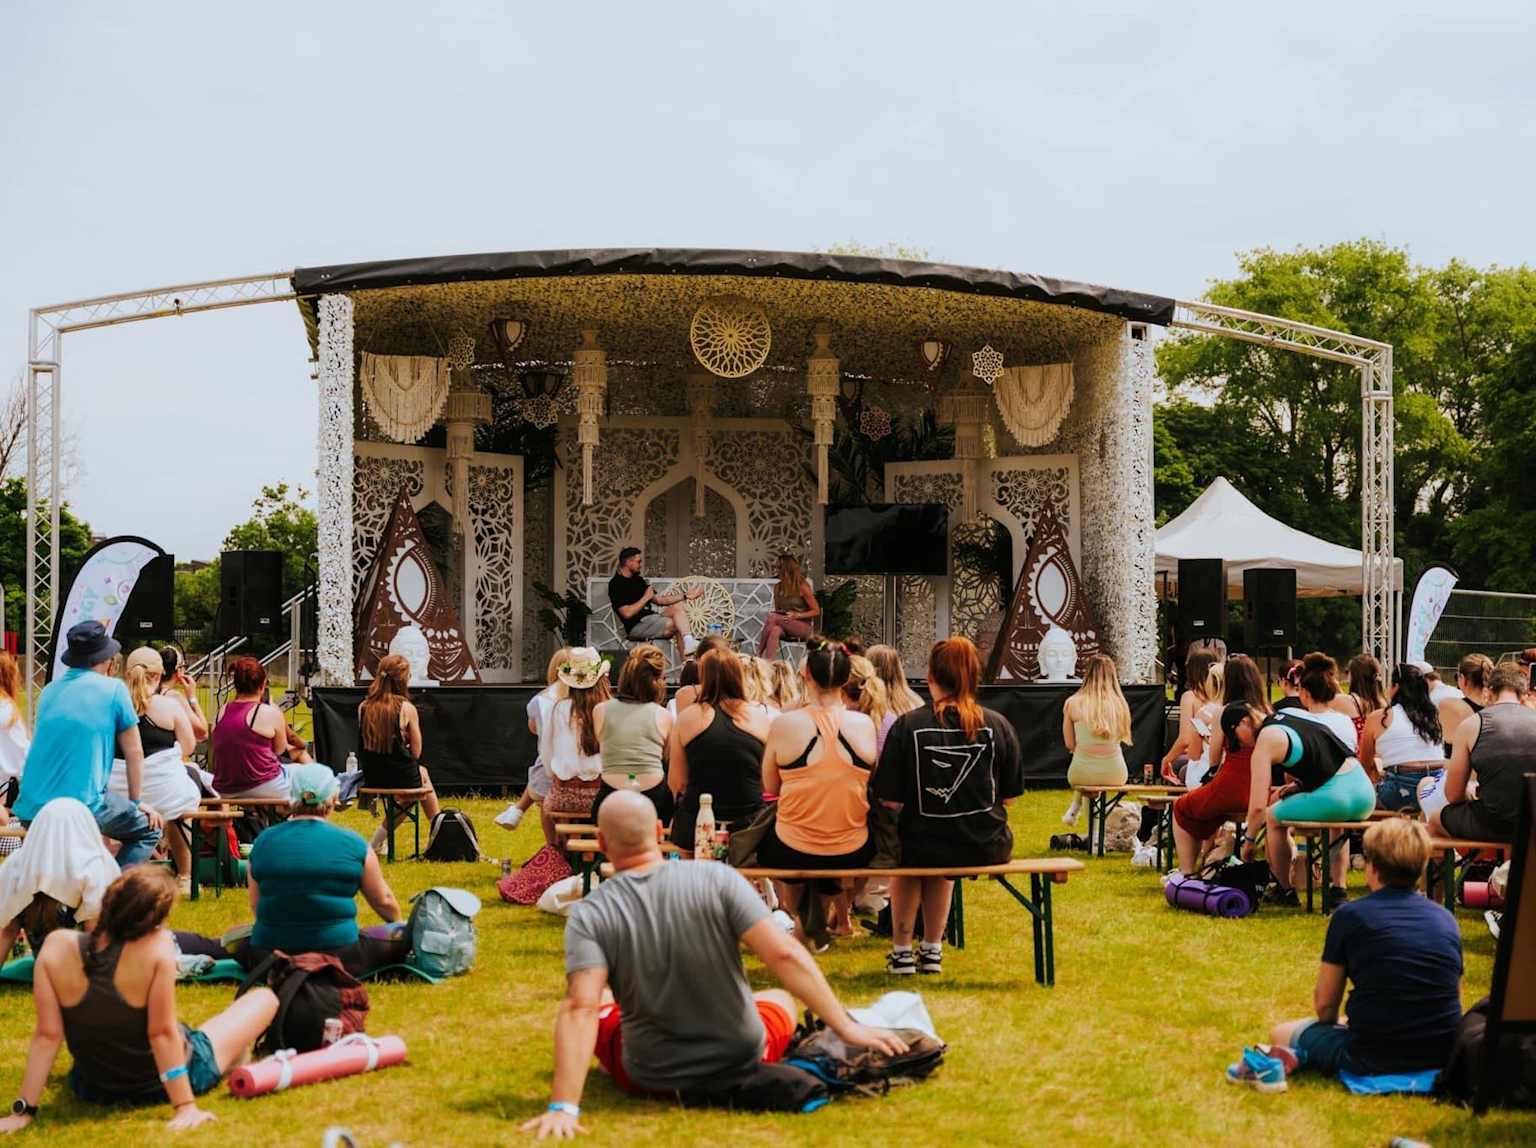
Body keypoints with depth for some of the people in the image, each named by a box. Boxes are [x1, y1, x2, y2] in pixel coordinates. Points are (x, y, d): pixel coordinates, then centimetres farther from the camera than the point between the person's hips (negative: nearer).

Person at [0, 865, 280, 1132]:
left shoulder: (56, 946, -21)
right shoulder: (158, 946, -29)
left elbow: (46, 1035, -18)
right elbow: (163, 1033, -27)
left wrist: (23, 1110, -12)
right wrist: (186, 1107, -22)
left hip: (92, 1090, 4)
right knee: (265, 998, 14)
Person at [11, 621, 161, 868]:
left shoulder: (49, 691, 14)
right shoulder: (113, 689, -2)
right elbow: (134, 753, 3)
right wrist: (136, 801, 15)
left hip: (30, 810, 6)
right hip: (81, 807, -6)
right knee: (150, 829, 13)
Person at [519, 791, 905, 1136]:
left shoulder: (590, 914, -16)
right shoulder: (717, 879, -15)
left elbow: (580, 1008, -26)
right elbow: (784, 954, -20)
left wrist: (563, 1108, -29)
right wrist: (847, 1027, -14)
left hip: (651, 1077, 0)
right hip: (742, 1056, 0)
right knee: (781, 998, 33)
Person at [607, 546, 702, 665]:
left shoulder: (638, 579, 18)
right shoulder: (616, 584, -10)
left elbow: (658, 600, 21)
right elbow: (627, 613, -19)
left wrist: (686, 596, 15)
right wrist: (646, 598, -10)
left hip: (650, 618, 9)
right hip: (636, 625, -9)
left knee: (677, 605, -9)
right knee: (679, 624, -20)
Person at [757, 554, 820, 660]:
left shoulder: (802, 587, -8)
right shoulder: (777, 587, 9)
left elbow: (816, 611, -5)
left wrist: (796, 615, -19)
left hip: (804, 626, -4)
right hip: (784, 626, 4)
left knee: (772, 617, -28)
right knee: (775, 630, -33)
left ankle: (758, 654, -24)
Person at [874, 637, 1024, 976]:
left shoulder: (908, 725, -11)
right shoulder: (997, 725, -5)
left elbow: (891, 800, -10)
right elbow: (1008, 795, 3)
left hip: (926, 845, -2)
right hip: (987, 846, 2)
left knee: (908, 855, 35)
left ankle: (901, 951, 39)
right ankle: (932, 950, 42)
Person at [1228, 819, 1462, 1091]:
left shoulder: (1349, 916, -6)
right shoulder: (1446, 919, 6)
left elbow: (1325, 1003, -1)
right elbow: (1454, 996, 15)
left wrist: (1334, 1025, 20)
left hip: (1374, 1057, -3)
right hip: (1443, 1055, 4)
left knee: (1281, 1033, 21)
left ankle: (1289, 1059, -13)